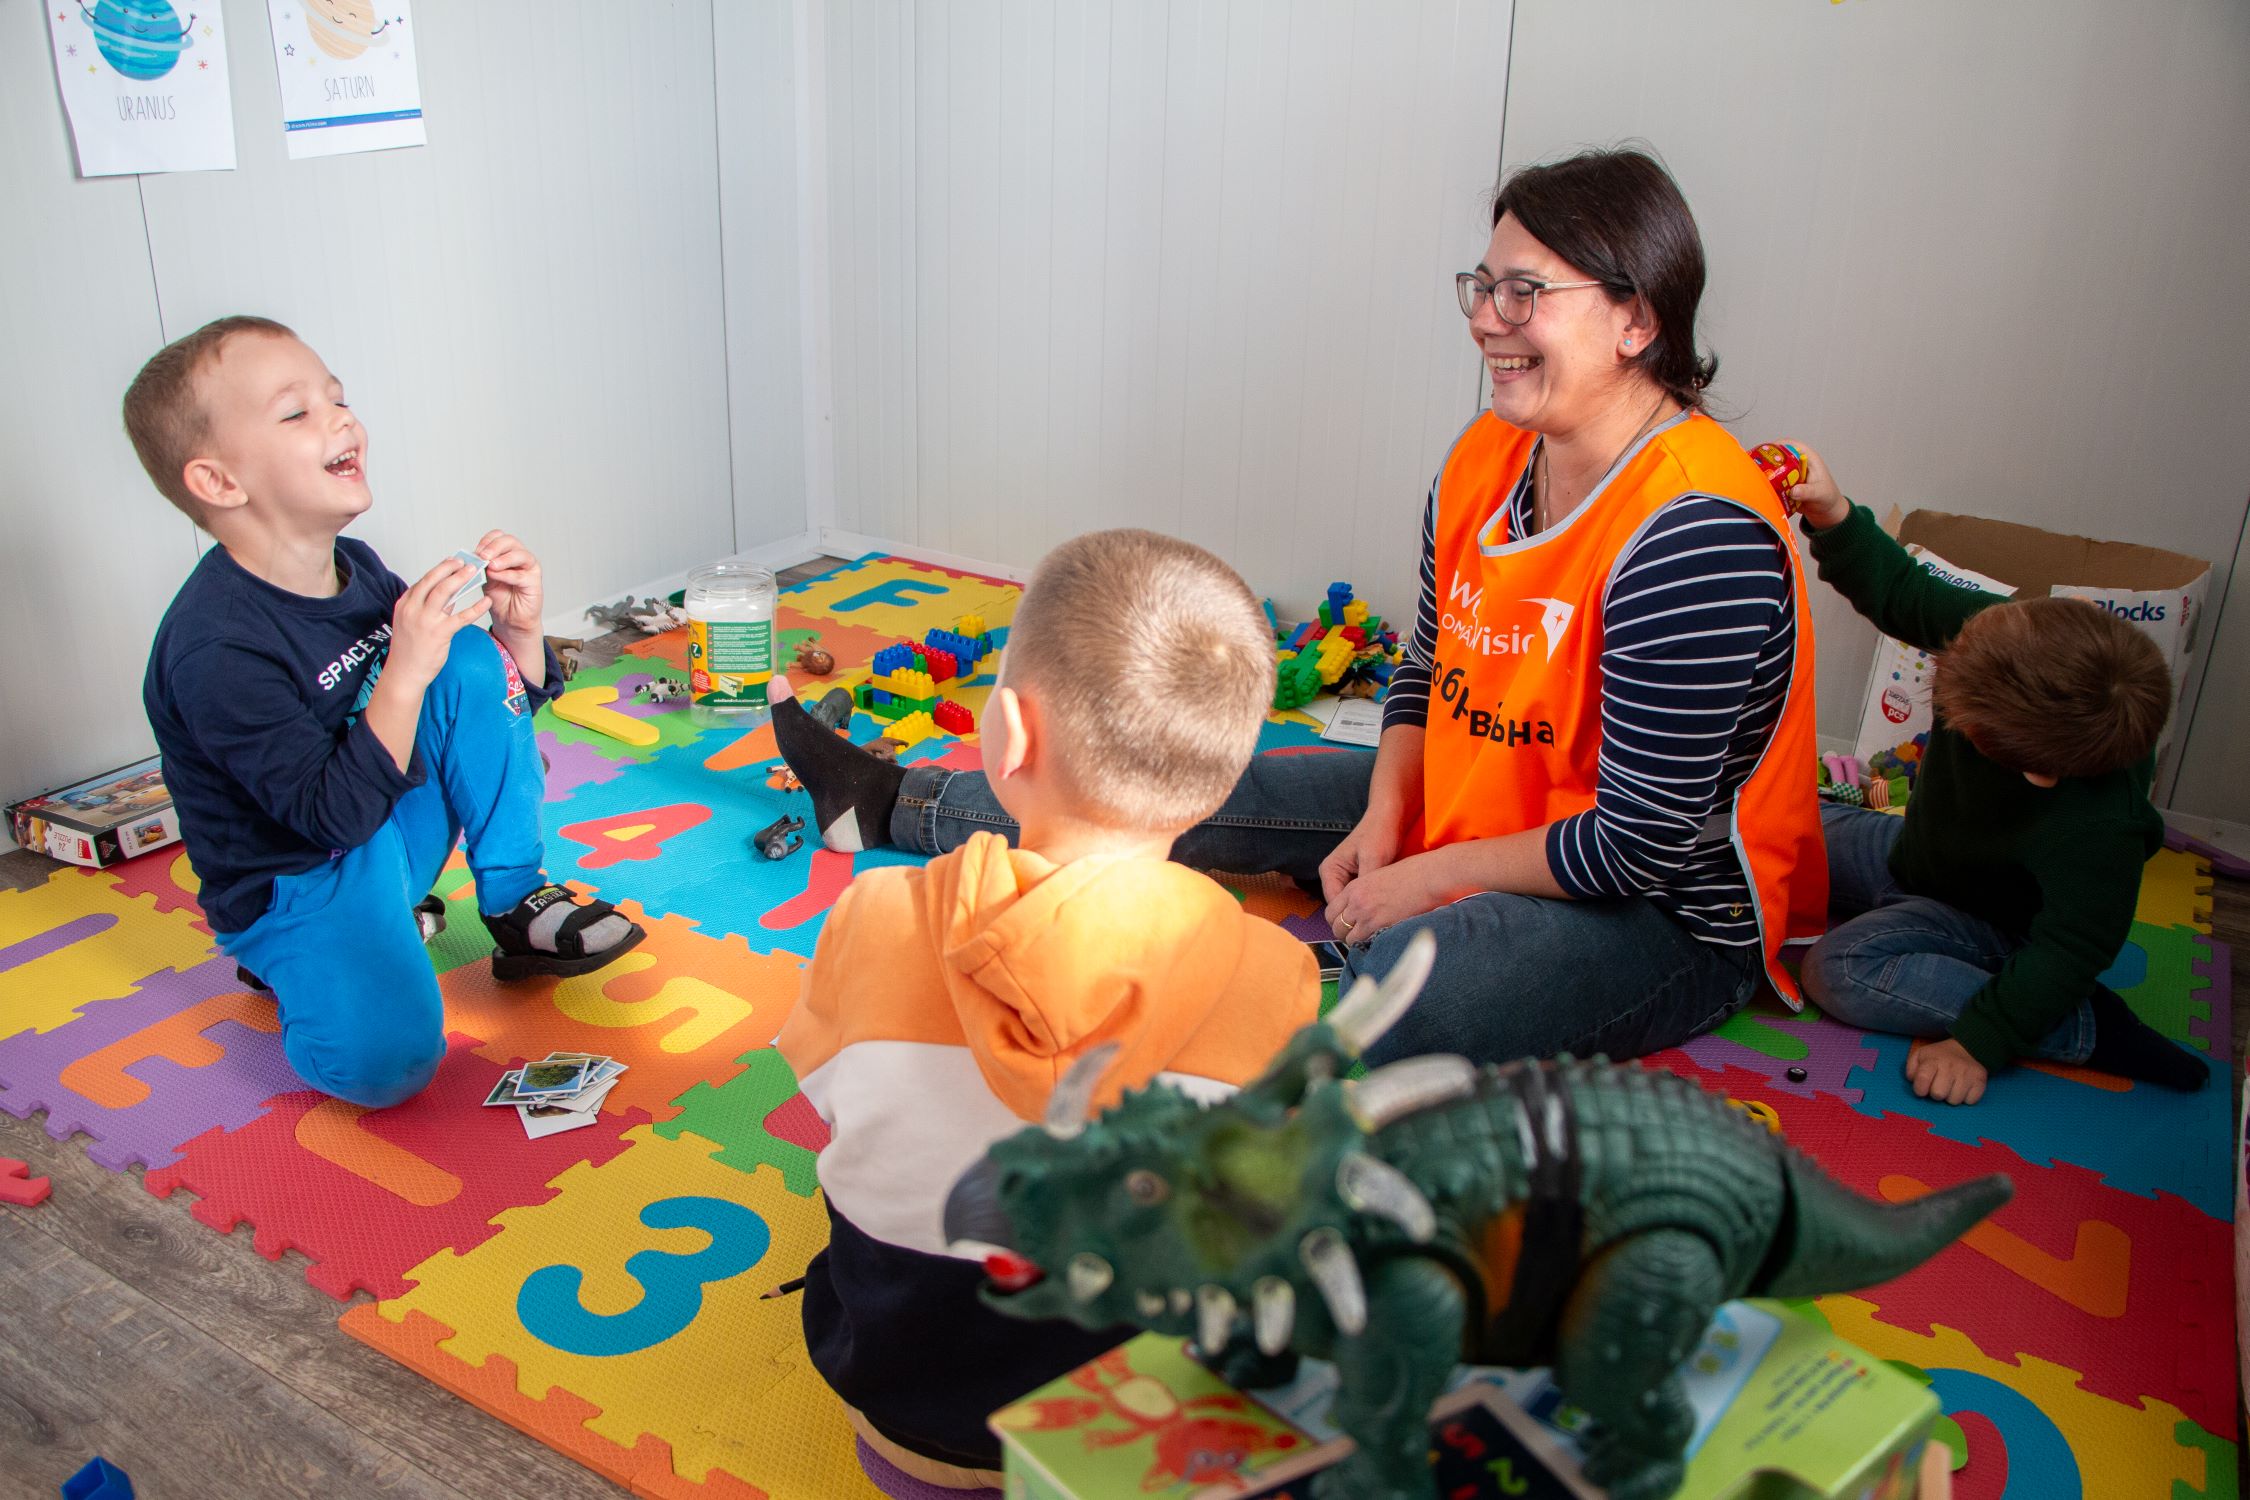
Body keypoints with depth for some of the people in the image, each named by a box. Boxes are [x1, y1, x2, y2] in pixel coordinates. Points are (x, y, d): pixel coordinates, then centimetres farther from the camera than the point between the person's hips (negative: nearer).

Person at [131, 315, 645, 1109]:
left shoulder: (357, 570, -3)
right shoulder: (214, 648, -26)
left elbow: (505, 702, 7)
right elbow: (336, 815, -28)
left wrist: (518, 627, -13)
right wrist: (405, 673, -34)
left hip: (387, 836, 7)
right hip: (294, 884, -7)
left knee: (474, 659, -11)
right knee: (386, 1058, -32)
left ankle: (515, 903, -2)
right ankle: (291, 959, 4)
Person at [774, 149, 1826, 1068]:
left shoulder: (1693, 536, -28)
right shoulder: (1485, 462, -1)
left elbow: (1642, 841, -25)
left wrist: (1426, 878, -18)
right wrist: (1382, 822, -5)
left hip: (1669, 911, -8)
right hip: (1465, 822, 8)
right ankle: (893, 804, 22)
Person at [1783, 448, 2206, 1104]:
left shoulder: (2096, 834, -42)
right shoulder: (2015, 640, -29)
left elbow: (2068, 950, -29)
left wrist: (1977, 1044, -27)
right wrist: (1834, 517, -30)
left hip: (1993, 925, -7)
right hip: (1916, 848, 7)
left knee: (1840, 970, -30)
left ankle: (2088, 1027, -16)